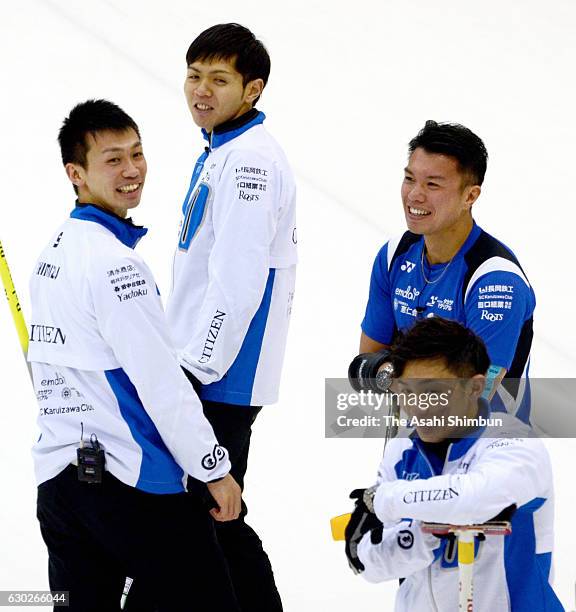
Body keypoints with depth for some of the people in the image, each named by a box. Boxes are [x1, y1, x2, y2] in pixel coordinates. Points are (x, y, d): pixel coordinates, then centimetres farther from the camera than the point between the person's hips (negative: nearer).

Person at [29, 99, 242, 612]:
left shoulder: (55, 252, 13)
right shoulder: (112, 261, -15)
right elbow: (161, 382, -16)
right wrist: (214, 468, -9)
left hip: (58, 476, 9)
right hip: (131, 481, -9)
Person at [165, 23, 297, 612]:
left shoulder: (251, 160, -18)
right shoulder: (219, 154, 15)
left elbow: (238, 282, -24)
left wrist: (197, 368, -21)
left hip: (223, 379, -10)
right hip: (203, 369, 10)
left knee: (213, 515, -6)